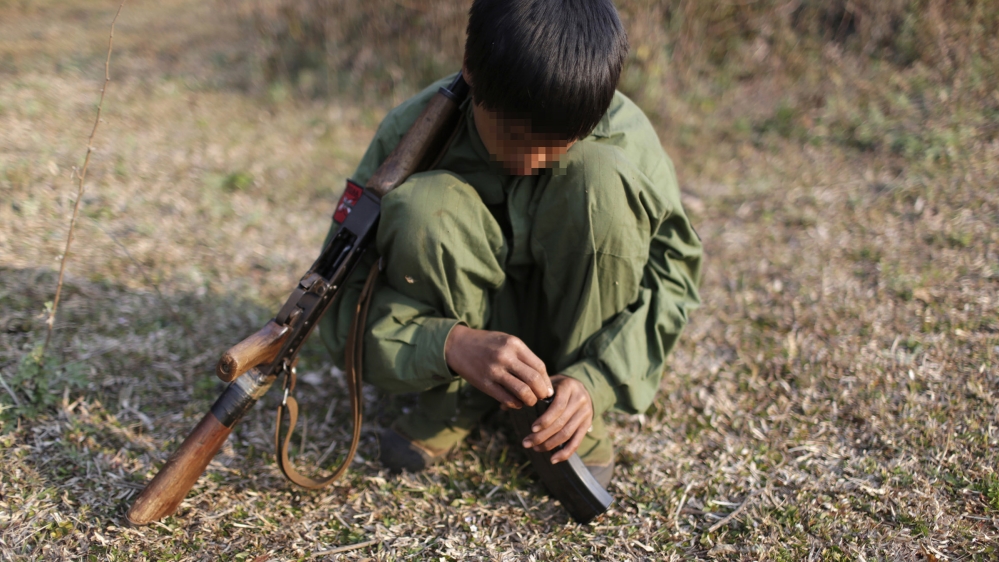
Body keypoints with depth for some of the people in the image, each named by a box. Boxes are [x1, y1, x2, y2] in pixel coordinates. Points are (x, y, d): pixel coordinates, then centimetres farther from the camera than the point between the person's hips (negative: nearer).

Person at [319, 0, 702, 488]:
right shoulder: (412, 132, -23)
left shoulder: (623, 135, -20)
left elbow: (672, 270, -15)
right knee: (423, 204, -32)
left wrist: (594, 380, -31)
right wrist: (451, 345, -44)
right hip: (466, 323, -1)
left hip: (575, 330, 1)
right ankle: (455, 402, -10)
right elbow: (342, 298, -24)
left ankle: (580, 422, -15)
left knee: (599, 177, -28)